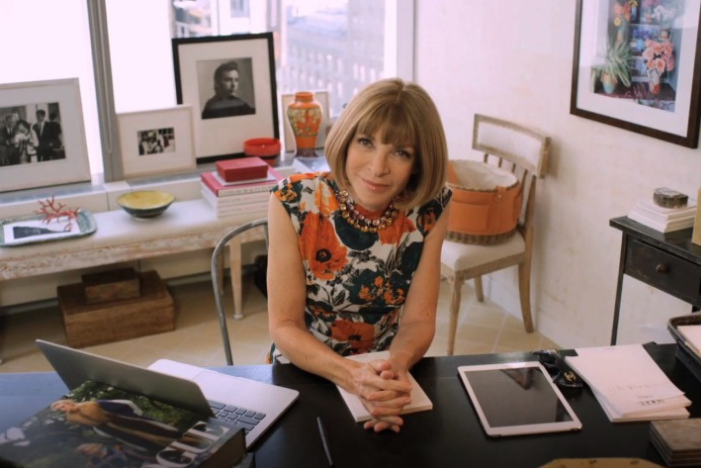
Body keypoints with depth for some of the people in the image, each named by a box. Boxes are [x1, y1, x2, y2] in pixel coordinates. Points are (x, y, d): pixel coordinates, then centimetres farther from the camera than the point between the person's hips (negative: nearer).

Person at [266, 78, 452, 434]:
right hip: (305, 372, -1)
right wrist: (352, 376, -30)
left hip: (388, 375, 1)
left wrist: (395, 368, -28)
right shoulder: (294, 202, -18)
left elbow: (418, 319, -7)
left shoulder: (429, 209, -11)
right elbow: (284, 327, -14)